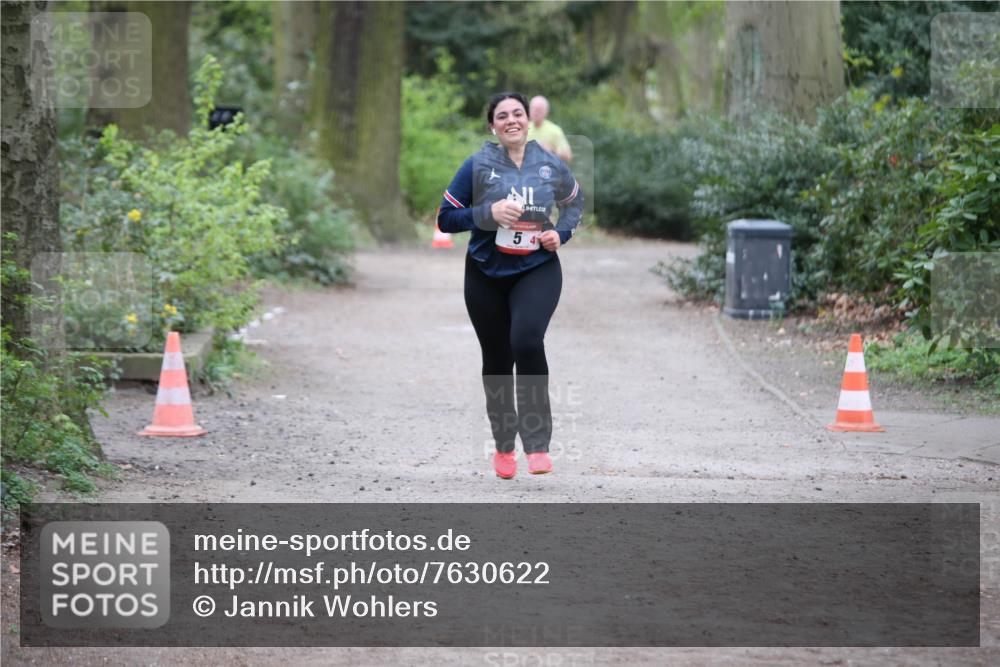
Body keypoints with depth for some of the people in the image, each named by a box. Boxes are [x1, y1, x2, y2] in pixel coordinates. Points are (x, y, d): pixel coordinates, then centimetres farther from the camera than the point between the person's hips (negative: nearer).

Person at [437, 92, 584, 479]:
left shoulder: (551, 166, -1)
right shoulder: (478, 166, -7)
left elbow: (575, 202, 18)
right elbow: (445, 218, -6)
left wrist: (561, 234, -1)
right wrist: (488, 213, -20)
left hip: (538, 270, -1)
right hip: (486, 274, 1)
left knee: (527, 340, -26)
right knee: (497, 360, 11)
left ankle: (537, 443, -21)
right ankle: (503, 446, 32)